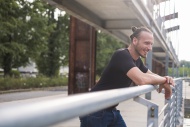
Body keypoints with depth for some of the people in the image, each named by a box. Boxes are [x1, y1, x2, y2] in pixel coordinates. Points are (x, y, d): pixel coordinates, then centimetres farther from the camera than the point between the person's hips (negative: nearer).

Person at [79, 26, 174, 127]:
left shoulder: (137, 60, 6)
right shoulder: (122, 55, -21)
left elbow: (151, 75, 17)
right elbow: (141, 79, -34)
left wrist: (165, 79, -6)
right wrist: (164, 80, -17)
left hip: (111, 110, 9)